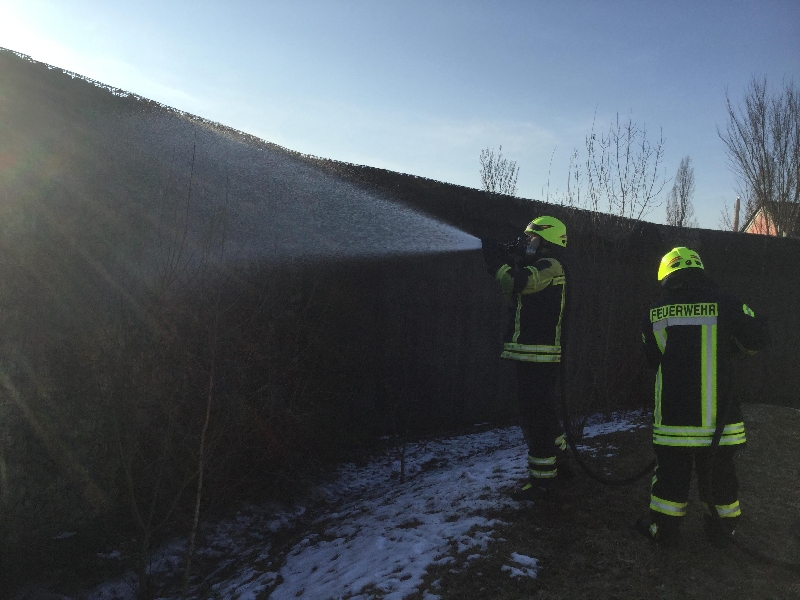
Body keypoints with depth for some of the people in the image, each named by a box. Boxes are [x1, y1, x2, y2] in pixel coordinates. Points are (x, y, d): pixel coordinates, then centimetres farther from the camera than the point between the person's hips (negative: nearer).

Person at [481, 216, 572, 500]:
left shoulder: (550, 266, -11)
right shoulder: (539, 268, 19)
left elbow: (517, 282, -27)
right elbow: (516, 291, 20)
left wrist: (494, 257, -17)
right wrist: (505, 259, 9)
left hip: (538, 356, -11)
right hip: (534, 356, 11)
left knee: (536, 415, -4)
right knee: (543, 413, 21)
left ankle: (540, 479, 5)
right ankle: (559, 463, 35)